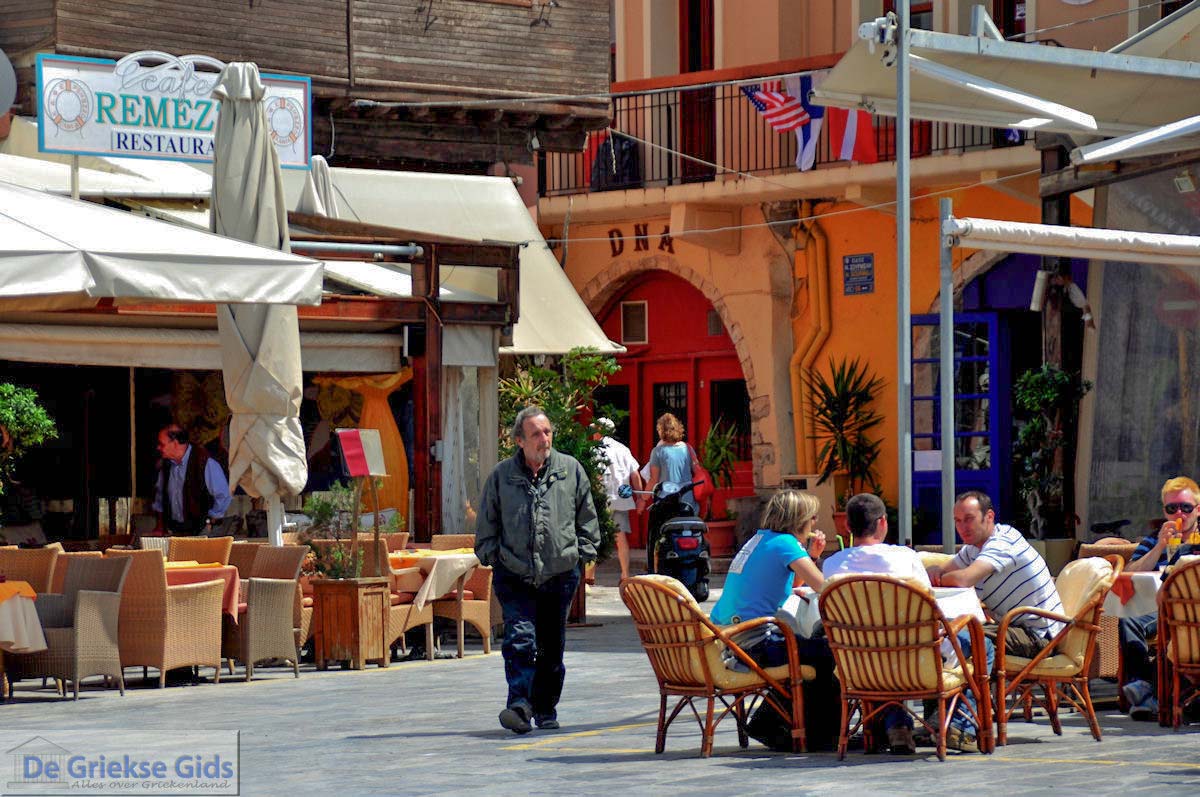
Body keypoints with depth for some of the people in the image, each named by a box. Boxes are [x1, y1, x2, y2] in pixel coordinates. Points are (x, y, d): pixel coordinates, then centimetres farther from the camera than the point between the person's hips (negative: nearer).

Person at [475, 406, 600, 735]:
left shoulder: (570, 470, 4)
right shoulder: (502, 476, 2)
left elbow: (587, 519, 13)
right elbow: (487, 526, 11)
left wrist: (583, 554, 8)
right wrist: (493, 557, 3)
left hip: (560, 573, 2)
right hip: (514, 575, -2)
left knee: (552, 646, 9)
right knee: (520, 639, -18)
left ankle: (545, 710, 21)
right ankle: (519, 704, -24)